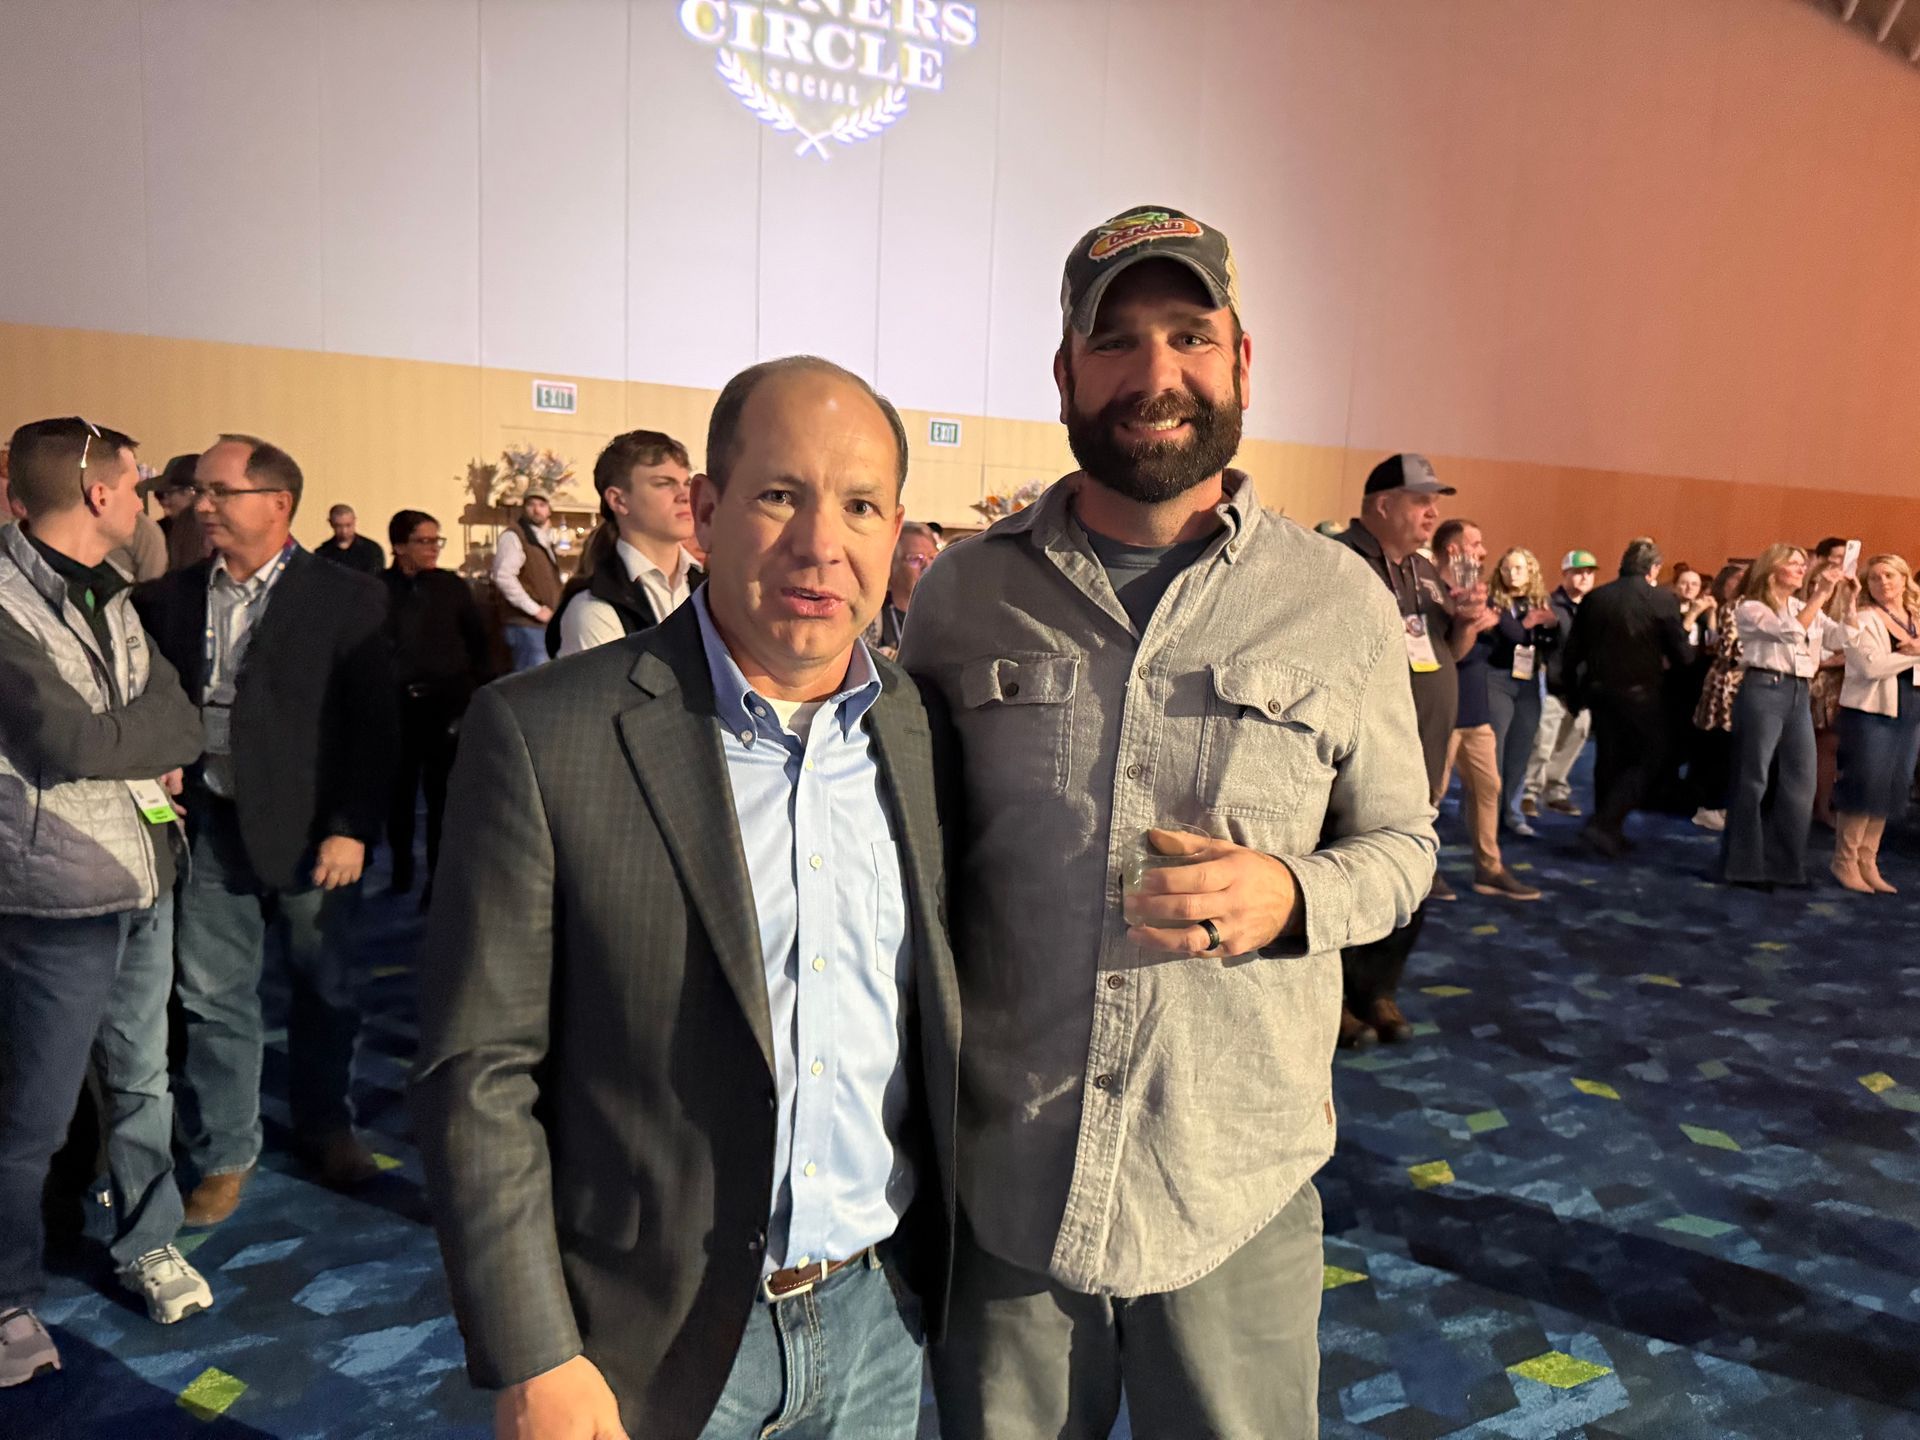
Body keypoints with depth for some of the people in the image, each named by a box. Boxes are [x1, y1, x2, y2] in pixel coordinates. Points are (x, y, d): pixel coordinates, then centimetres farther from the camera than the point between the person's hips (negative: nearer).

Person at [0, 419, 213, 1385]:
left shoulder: (106, 592, 9)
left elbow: (172, 708, 8)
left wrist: (146, 742, -11)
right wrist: (157, 730, -5)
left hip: (145, 879, 7)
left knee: (142, 1079, 18)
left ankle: (148, 1242, 36)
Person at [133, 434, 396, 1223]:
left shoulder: (347, 599, -8)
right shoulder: (171, 596, 4)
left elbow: (374, 725, -9)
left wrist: (351, 829, -12)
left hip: (308, 828, -2)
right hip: (208, 827, 3)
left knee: (323, 987, 13)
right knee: (212, 996, 8)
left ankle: (325, 1125, 33)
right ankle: (223, 1153, 25)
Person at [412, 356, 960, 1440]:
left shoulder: (931, 737, -2)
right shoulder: (541, 736, -14)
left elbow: (948, 1031, 6)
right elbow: (478, 1076, -11)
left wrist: (953, 1274, 6)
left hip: (878, 1321, 4)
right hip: (652, 1348, -3)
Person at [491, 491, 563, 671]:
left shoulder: (545, 539, 19)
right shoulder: (514, 536, -8)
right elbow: (504, 577, -20)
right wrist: (535, 609, -19)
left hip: (546, 623, 9)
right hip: (526, 624, -9)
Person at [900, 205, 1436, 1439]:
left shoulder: (1341, 602, -3)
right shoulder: (964, 592, -1)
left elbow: (1401, 842, 6)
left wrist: (1288, 897, -17)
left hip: (1238, 1196, 0)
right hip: (999, 1183, 1)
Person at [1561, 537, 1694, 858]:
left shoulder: (1595, 598, 2)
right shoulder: (1662, 599, -10)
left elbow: (1573, 650, 3)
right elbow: (1682, 655, -9)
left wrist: (1577, 692, 13)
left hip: (1599, 689, 5)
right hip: (1640, 694, -5)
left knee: (1609, 760, 15)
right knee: (1648, 760, 6)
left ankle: (1610, 833, 21)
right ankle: (1603, 824, -7)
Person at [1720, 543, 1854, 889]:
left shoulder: (1807, 608, 18)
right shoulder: (1750, 608, -2)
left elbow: (1841, 639, 9)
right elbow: (1790, 632, -17)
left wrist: (1848, 601, 2)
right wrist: (1820, 595, -19)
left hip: (1799, 697, 7)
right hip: (1763, 692, -7)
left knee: (1799, 782, 5)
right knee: (1753, 780, -3)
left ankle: (1782, 864, 14)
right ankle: (1743, 865, 4)